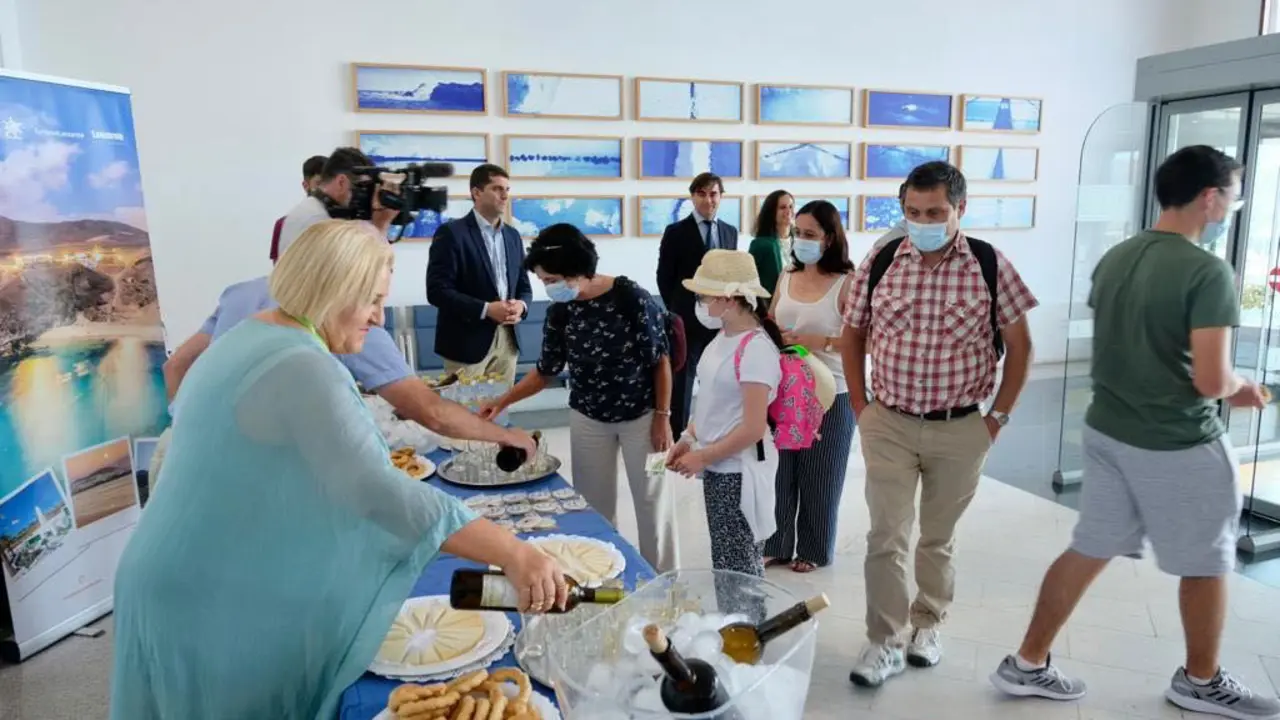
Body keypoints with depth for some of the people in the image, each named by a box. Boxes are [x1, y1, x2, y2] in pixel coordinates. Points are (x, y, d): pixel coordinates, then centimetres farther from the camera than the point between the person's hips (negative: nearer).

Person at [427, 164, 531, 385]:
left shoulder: (513, 235, 13)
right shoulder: (451, 233, -7)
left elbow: (524, 286, 17)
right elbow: (437, 290, -13)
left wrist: (521, 305, -7)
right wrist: (486, 309, -20)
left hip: (507, 340, 6)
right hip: (467, 341, -6)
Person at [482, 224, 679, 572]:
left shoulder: (631, 298, -20)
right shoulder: (560, 312, -7)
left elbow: (660, 360, -12)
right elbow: (546, 369, 4)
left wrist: (662, 416, -12)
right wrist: (503, 401, -5)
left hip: (640, 416, -3)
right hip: (588, 419, 4)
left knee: (652, 500, 7)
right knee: (595, 504, 9)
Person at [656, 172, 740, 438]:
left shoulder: (730, 232, 9)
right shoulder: (676, 232, -3)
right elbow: (664, 277, -2)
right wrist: (677, 312, -3)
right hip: (687, 320, -4)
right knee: (682, 381, 4)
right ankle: (678, 437, 13)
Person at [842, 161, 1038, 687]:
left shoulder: (990, 266, -8)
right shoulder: (879, 262, -4)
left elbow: (1019, 345, 0)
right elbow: (852, 334, 6)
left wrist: (998, 416, -2)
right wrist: (859, 406, 2)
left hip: (961, 430, 0)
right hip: (888, 425, 1)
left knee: (938, 537, 15)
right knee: (886, 537, 1)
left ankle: (927, 624, 35)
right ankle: (885, 642, 14)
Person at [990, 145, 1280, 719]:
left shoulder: (1113, 259, 4)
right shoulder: (1208, 271, -19)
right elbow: (1210, 380, -23)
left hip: (1109, 430, 7)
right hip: (1179, 445, -6)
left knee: (1088, 550, 14)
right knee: (1206, 564, 16)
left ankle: (1028, 664, 20)